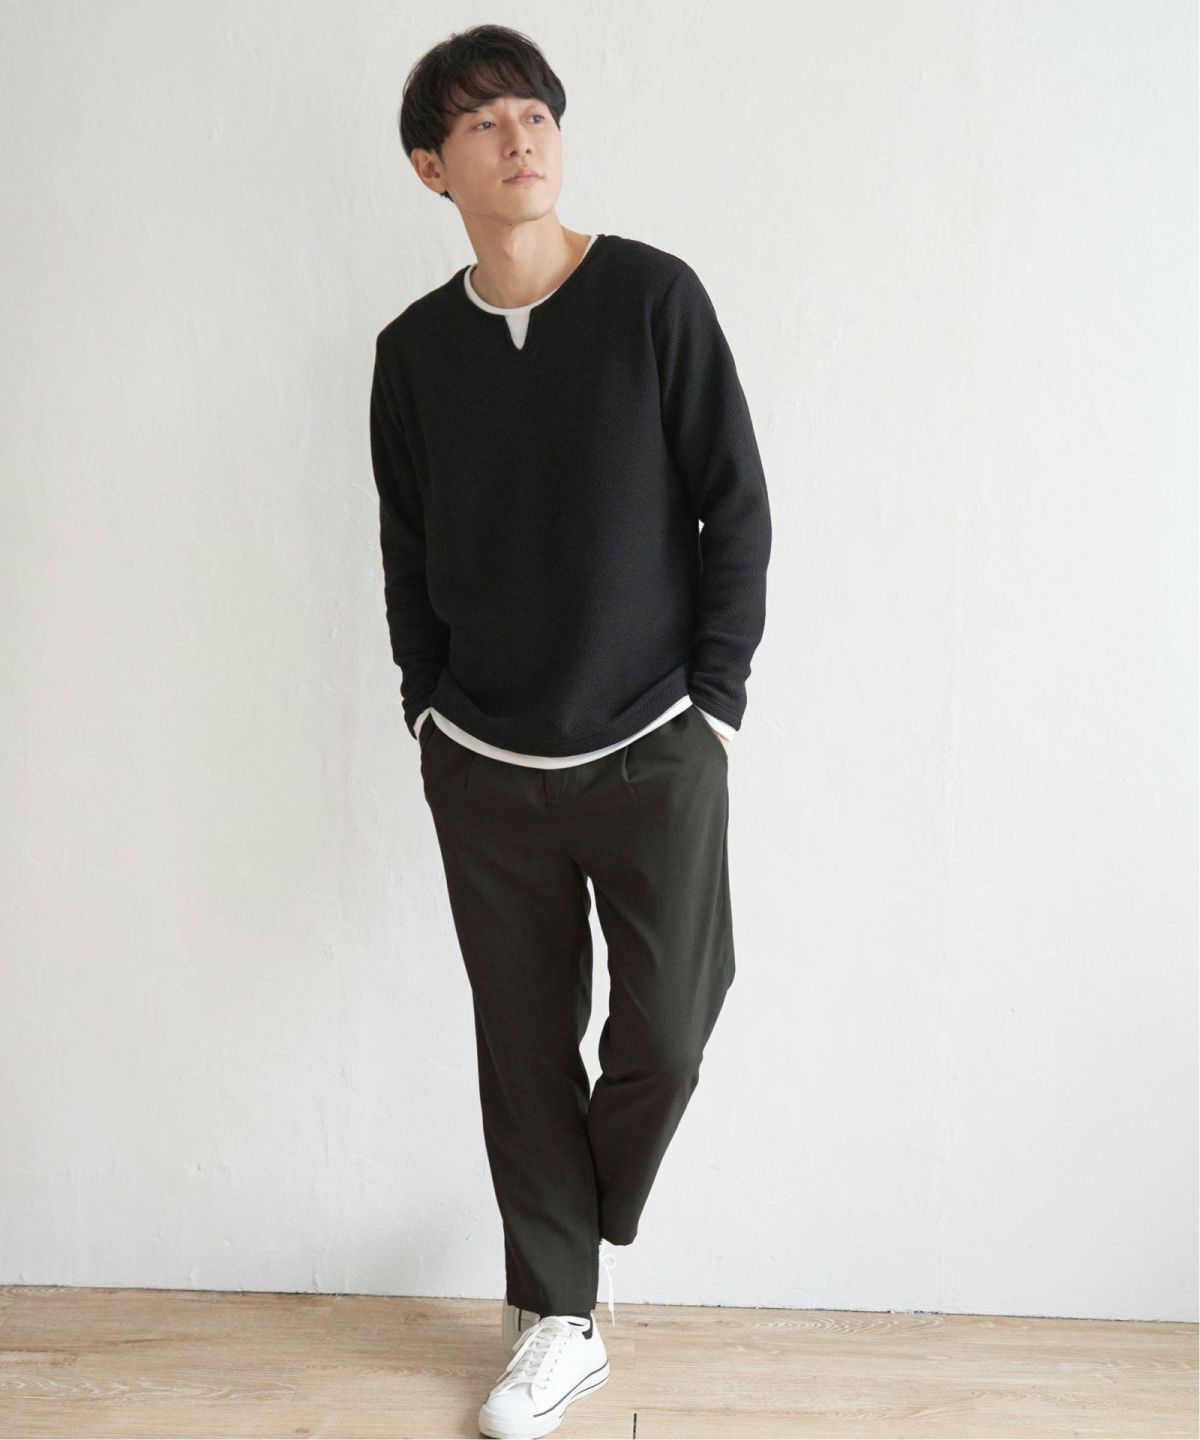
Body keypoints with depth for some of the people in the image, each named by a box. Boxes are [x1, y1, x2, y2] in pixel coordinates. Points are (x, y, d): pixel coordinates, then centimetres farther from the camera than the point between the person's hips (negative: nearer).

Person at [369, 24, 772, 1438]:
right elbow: (406, 549, 12)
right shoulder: (414, 348, 4)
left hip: (654, 753, -2)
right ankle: (557, 1321, 26)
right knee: (523, 1043, 9)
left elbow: (737, 510, -4)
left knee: (663, 1036, 0)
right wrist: (426, 709, 6)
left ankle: (574, 1231, 32)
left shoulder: (654, 296, -5)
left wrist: (713, 701, -6)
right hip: (483, 769, 3)